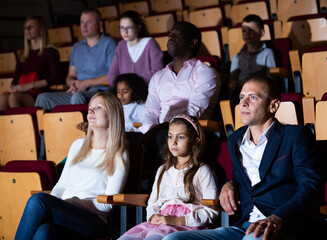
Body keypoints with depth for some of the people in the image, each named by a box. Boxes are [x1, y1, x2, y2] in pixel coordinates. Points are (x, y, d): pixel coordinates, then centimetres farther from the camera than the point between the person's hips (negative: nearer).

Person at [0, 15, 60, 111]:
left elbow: (56, 78, -6)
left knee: (14, 97, -34)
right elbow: (15, 80, 22)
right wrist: (14, 88, -3)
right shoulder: (23, 56, 26)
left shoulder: (50, 51, 7)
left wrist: (30, 85, -12)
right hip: (22, 94, 5)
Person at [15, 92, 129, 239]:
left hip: (93, 222, -4)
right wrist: (50, 203, -1)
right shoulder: (78, 145, 23)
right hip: (64, 213, 4)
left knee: (38, 200, -31)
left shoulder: (119, 156, 5)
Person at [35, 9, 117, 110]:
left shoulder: (109, 44, 2)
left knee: (78, 96, -40)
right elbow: (70, 76, 24)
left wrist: (87, 83, -9)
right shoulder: (77, 47, 23)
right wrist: (73, 83, -2)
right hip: (77, 92, 6)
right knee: (43, 98, -14)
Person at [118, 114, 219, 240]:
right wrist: (153, 216, 1)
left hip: (187, 224, -6)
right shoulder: (163, 170, 28)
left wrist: (176, 220, -13)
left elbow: (211, 212, -3)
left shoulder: (202, 171, 7)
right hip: (159, 223, 6)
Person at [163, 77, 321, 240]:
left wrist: (277, 219, -24)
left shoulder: (295, 135, 5)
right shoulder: (235, 141, 25)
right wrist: (229, 185, 13)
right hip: (242, 227, 7)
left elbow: (309, 187, -6)